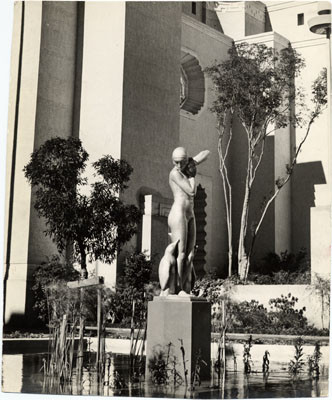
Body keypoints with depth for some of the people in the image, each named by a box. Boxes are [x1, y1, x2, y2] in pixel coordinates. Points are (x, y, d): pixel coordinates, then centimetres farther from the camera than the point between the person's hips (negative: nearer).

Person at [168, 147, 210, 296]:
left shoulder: (186, 168, 11)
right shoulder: (175, 173, -11)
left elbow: (207, 153, 18)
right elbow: (192, 191, -16)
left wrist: (193, 162, 2)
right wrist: (192, 175, -2)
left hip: (189, 216, 8)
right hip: (178, 215, -8)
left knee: (189, 256, 4)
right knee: (180, 254, -11)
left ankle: (186, 290, 4)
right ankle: (178, 290, -11)